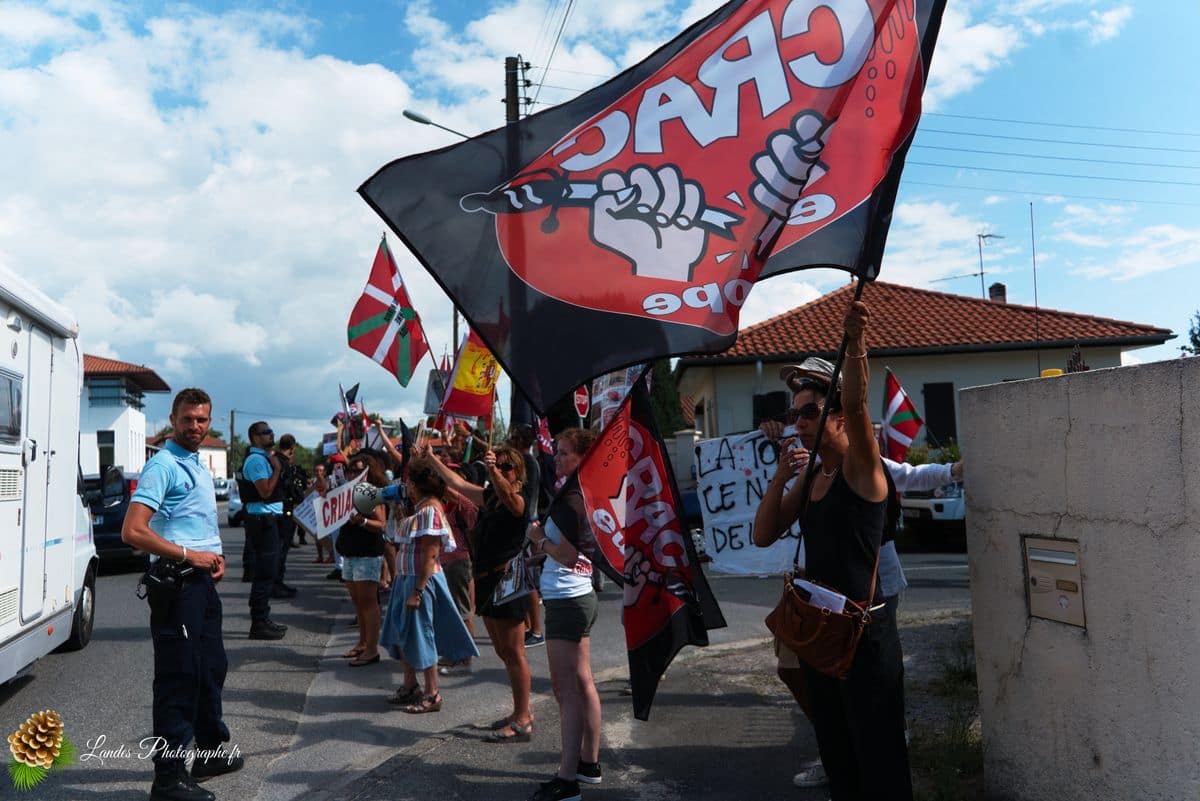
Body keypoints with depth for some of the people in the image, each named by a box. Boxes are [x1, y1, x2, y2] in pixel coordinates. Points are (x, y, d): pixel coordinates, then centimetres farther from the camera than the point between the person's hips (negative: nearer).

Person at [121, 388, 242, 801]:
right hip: (175, 582, -9)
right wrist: (190, 555, -19)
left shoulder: (199, 466, 16)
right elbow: (133, 531, -21)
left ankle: (210, 751, 35)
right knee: (179, 676, -4)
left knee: (211, 668, 19)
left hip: (202, 581, 10)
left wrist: (216, 557, 7)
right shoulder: (162, 465, -13)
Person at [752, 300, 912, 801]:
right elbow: (762, 536, 7)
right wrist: (781, 475, -4)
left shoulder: (861, 467, -10)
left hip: (865, 630, -7)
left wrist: (855, 343, -45)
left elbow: (856, 403, -29)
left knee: (879, 759, 1)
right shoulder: (809, 478, 10)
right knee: (836, 752, 19)